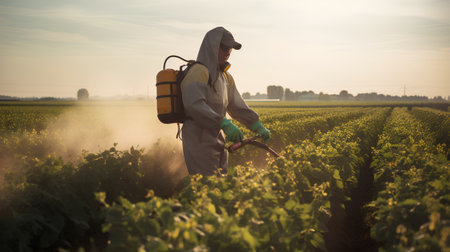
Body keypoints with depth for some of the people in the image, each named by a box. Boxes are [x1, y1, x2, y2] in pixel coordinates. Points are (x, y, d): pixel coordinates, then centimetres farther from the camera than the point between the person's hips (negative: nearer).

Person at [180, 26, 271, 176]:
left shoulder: (225, 77, 17)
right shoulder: (199, 71, -13)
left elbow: (237, 106, 21)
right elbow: (194, 104, -27)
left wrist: (258, 127, 12)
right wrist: (224, 124, -32)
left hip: (217, 140, 9)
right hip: (200, 140, -9)